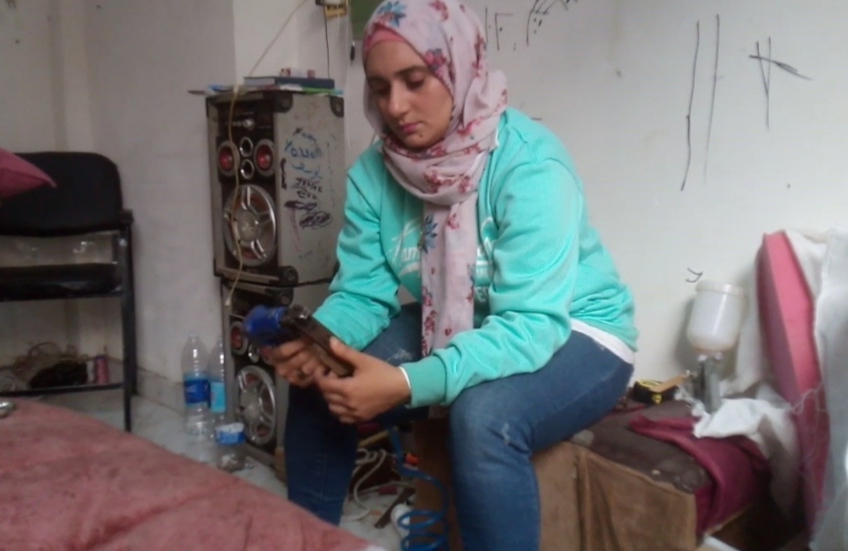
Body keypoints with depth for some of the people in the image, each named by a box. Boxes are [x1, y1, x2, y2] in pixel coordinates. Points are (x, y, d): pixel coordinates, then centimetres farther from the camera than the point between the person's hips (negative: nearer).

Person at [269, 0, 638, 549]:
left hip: (572, 333, -5)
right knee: (320, 380, -6)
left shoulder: (531, 165, -28)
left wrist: (409, 384, -44)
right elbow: (362, 292, -9)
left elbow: (530, 325, -34)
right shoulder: (374, 170, -9)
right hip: (452, 325, 6)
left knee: (482, 415, -35)